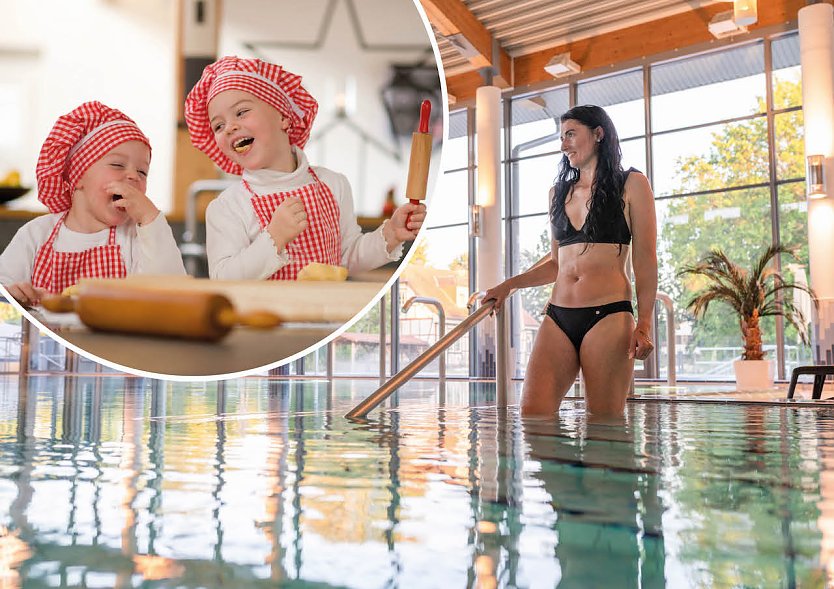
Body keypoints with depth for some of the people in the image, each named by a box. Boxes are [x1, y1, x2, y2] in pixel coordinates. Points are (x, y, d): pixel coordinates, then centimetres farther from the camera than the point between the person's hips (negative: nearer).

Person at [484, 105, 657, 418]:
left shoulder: (631, 184, 6)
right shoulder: (559, 191, 20)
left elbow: (645, 260, 1)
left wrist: (644, 324, -10)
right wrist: (508, 285, 14)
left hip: (608, 316, -4)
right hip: (558, 318, 5)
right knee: (532, 414, -8)